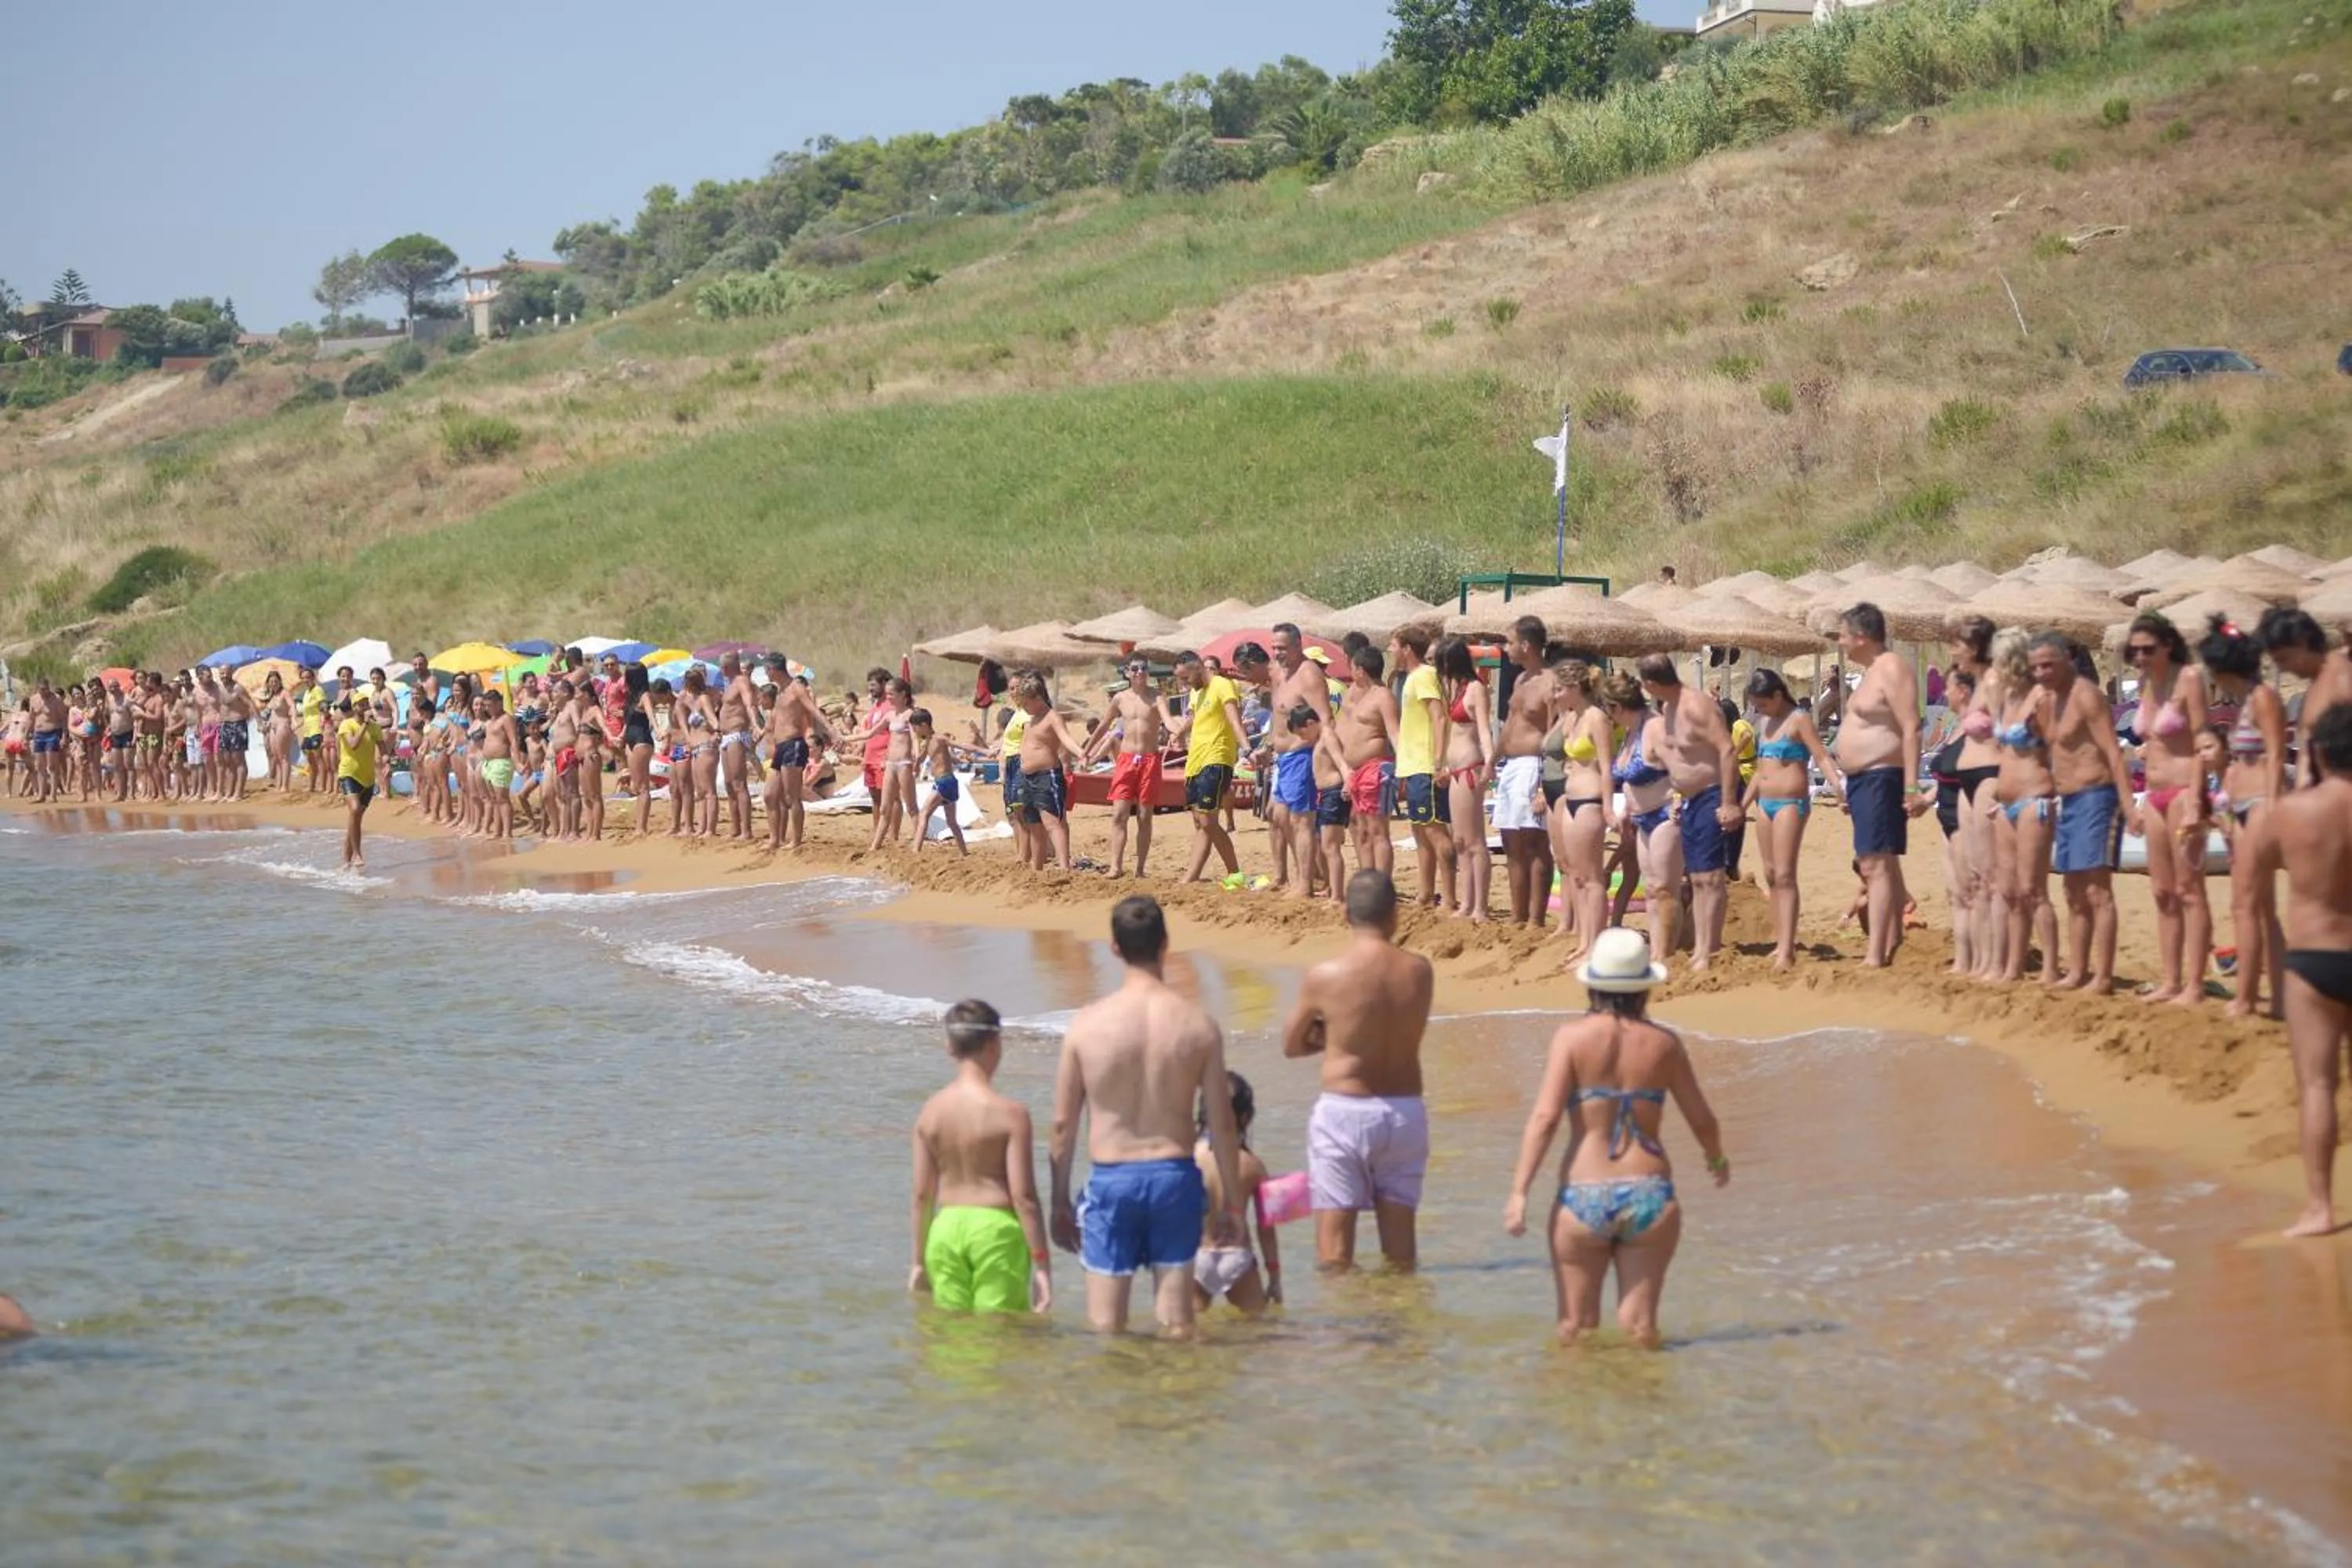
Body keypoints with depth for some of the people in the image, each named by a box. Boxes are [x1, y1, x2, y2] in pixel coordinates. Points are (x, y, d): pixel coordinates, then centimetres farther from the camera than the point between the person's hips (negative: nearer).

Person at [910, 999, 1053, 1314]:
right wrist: (1042, 1263, -8)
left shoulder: (930, 1111, 2)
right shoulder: (1010, 1113, -11)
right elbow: (1024, 1196, -13)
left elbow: (922, 1194, 6)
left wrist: (920, 1261, 15)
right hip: (996, 1229, -4)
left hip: (947, 1229, 4)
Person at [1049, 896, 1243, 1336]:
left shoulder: (1088, 1023, -7)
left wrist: (1060, 1201, 10)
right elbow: (1222, 1122, -1)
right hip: (1175, 1176, 1)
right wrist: (1232, 1198, 10)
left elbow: (1063, 1124, -1)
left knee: (1105, 1328, 6)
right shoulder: (1198, 1023, -4)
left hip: (1111, 1181, -1)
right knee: (1177, 1324, 8)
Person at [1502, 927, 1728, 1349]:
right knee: (1639, 1326, 7)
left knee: (1577, 1329, 10)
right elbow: (1702, 1121, 11)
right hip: (1649, 1195, 1)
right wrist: (1717, 1159, 32)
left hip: (1584, 1198, -1)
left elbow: (1545, 1116, -12)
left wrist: (1519, 1191, -12)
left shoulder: (1574, 1036, -4)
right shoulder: (1663, 1044, 2)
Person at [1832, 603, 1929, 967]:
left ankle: (1876, 956, -19)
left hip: (1882, 779, -11)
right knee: (1882, 864, 12)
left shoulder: (1892, 669, -14)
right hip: (1862, 778, 11)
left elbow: (1911, 729, -20)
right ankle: (1891, 942, 16)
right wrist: (1850, 787, 22)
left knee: (1877, 865, -14)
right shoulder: (1872, 671, 18)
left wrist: (1911, 788, -26)